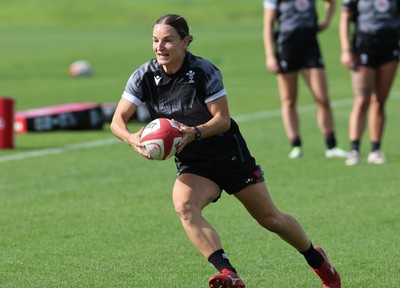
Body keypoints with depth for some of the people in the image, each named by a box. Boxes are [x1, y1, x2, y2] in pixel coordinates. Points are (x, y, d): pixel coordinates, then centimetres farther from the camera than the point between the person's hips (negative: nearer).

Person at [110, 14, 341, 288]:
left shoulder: (204, 71, -19)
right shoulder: (144, 76, -10)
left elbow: (223, 119, -17)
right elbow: (118, 120, -11)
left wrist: (195, 133, -36)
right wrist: (132, 138, -34)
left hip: (229, 154, -2)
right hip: (192, 164, 2)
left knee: (271, 219, 7)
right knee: (184, 206, -31)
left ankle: (317, 260, 34)